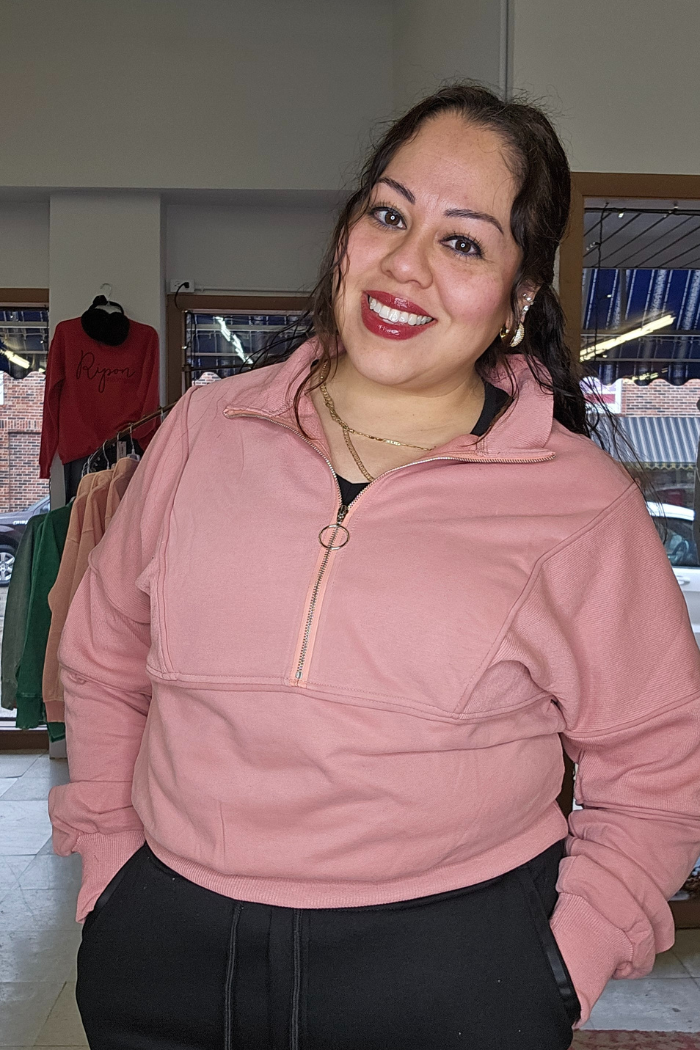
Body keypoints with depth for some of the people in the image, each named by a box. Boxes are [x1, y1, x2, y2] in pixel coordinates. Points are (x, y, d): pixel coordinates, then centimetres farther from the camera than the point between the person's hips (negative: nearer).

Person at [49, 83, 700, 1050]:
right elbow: (104, 660, 10)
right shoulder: (209, 426, 0)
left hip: (447, 971, -2)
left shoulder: (583, 501, -7)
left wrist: (559, 968, -6)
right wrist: (115, 860, 8)